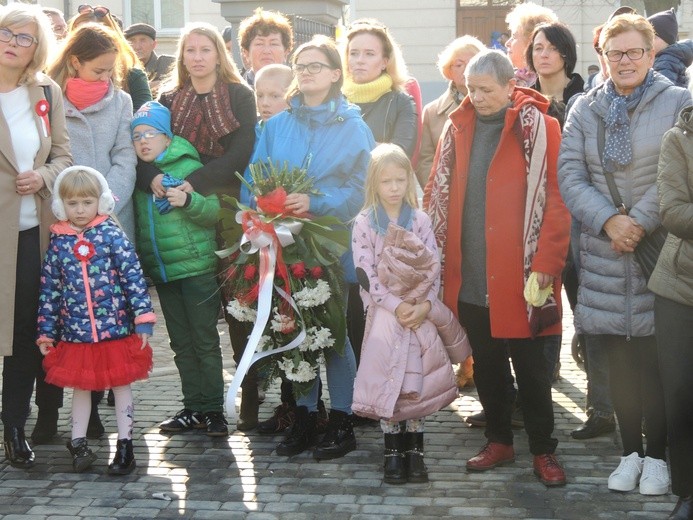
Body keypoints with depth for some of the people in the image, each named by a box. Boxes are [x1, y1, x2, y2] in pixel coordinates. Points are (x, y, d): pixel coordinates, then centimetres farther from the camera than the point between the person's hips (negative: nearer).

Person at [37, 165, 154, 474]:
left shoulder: (112, 235, -6)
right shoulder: (58, 241, 3)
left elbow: (133, 277, -8)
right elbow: (49, 289, 7)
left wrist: (143, 317, -13)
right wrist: (46, 332, 7)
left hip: (116, 331, -3)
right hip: (75, 334, 3)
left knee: (121, 385, 8)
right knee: (80, 387, 15)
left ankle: (125, 447, 17)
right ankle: (78, 445, 28)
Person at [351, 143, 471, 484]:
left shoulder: (420, 220, 4)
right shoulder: (364, 223, -1)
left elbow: (433, 269, 0)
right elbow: (366, 273, -8)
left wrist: (425, 305, -14)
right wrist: (396, 306, -16)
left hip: (420, 314, 2)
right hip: (384, 313, -2)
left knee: (417, 382, 1)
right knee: (387, 380, -4)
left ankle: (415, 451, 10)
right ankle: (393, 452, 6)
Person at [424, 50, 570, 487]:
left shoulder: (538, 127, -5)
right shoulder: (459, 127, 9)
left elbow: (555, 201, -9)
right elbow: (438, 194, 11)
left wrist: (545, 265, -14)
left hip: (518, 275, -4)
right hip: (469, 278, 5)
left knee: (530, 367, 5)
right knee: (486, 364, 14)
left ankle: (544, 450, 19)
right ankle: (499, 441, 28)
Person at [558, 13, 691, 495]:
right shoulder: (585, 110, 9)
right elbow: (570, 176, 2)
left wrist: (640, 222, -15)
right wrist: (609, 220, -12)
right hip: (604, 256, 3)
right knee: (619, 359, 8)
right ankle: (630, 451, 21)